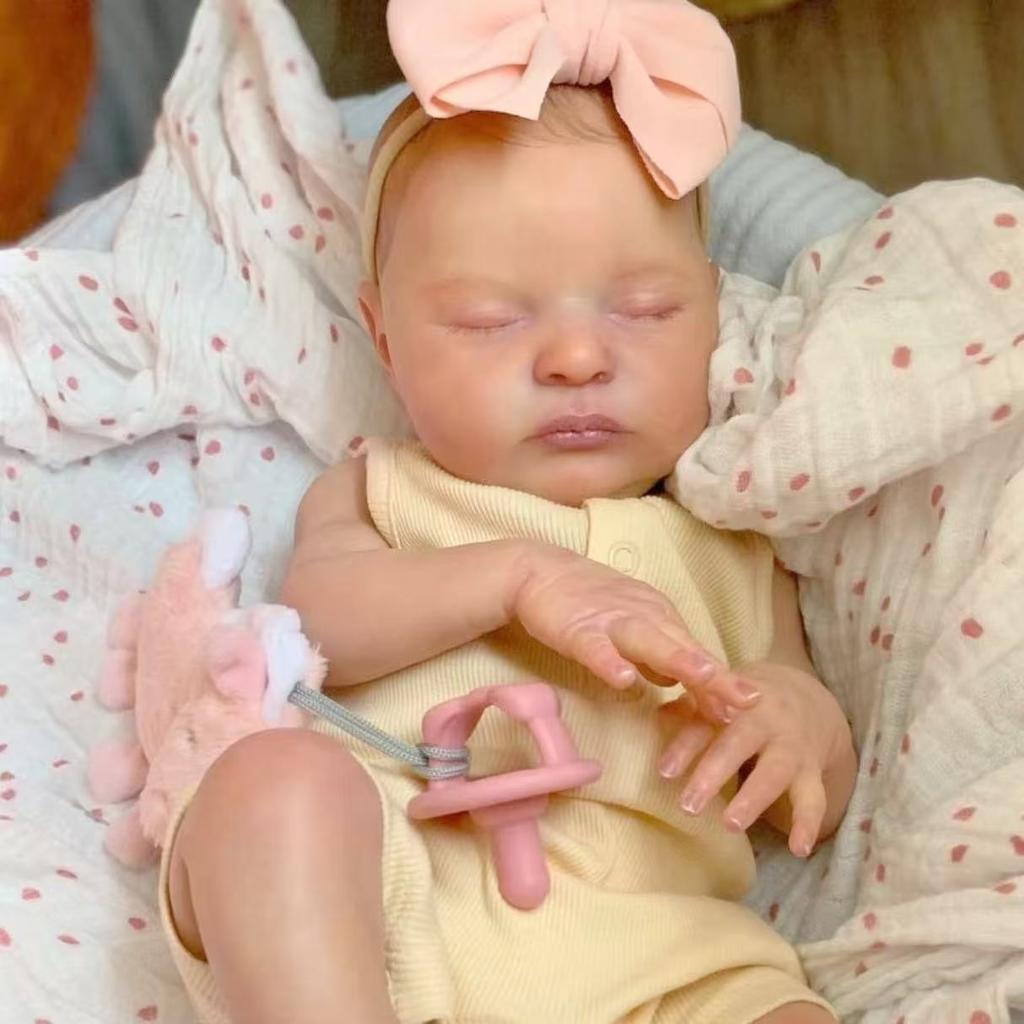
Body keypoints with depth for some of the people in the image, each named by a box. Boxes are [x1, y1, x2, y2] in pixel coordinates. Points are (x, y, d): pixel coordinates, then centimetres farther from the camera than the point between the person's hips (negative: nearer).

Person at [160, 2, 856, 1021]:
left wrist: (802, 715, -1)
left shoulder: (735, 550, 24)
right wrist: (514, 574, -14)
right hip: (383, 914, 0)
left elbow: (816, 807, 23)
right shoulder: (376, 495, 20)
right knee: (277, 777, -32)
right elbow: (309, 624, -2)